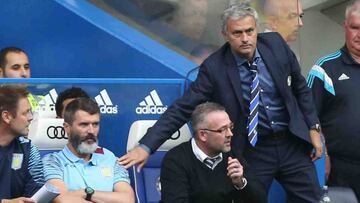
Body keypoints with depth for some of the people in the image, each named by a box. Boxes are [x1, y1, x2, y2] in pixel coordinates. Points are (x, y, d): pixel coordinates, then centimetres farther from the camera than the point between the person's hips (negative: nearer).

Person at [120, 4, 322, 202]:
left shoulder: (275, 44, -6)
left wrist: (313, 128, 4)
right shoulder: (214, 68, -15)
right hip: (252, 152, -2)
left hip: (292, 143, 3)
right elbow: (182, 108, -16)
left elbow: (300, 87, 7)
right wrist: (146, 146, -23)